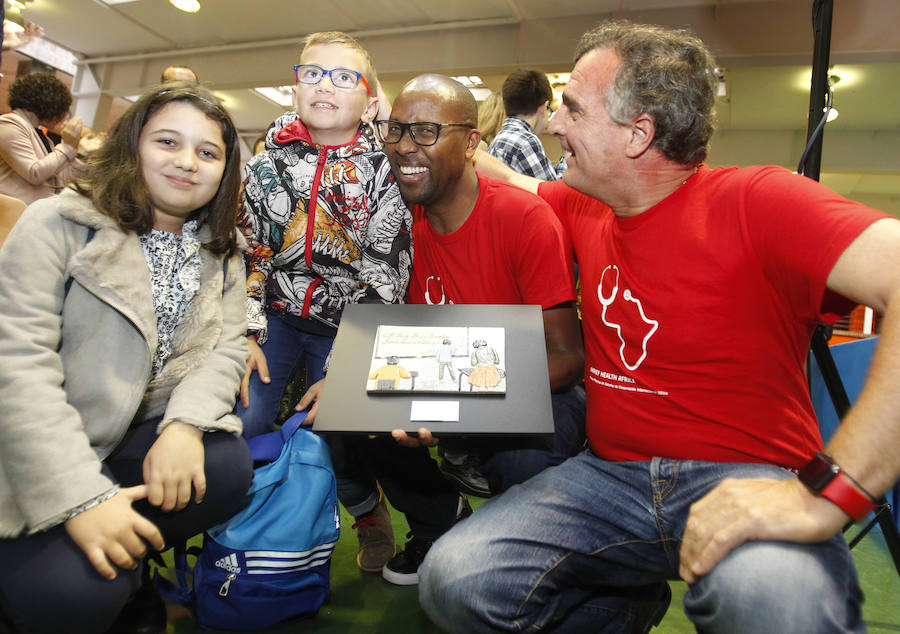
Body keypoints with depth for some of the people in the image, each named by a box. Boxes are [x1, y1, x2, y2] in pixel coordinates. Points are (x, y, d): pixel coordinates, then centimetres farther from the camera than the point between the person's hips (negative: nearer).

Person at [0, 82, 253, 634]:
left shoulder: (222, 251, 7)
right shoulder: (58, 226, -10)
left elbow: (226, 346, -1)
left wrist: (186, 423, -23)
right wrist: (80, 496, -27)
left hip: (144, 434, 5)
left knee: (228, 466, -23)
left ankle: (126, 572, 4)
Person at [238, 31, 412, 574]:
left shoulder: (383, 174, -7)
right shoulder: (269, 165, 2)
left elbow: (384, 271, -11)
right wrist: (244, 335, -5)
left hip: (344, 326, -2)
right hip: (276, 312, 3)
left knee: (337, 433, -4)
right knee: (241, 424, -6)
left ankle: (368, 510, 29)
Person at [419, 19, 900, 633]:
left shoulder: (753, 201, -13)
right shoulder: (583, 209, 9)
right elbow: (511, 182, 29)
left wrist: (825, 495, -31)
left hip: (743, 483, -5)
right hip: (611, 475, 6)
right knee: (453, 582, -15)